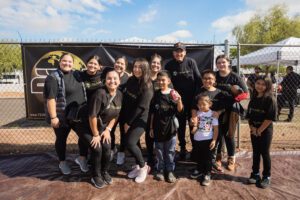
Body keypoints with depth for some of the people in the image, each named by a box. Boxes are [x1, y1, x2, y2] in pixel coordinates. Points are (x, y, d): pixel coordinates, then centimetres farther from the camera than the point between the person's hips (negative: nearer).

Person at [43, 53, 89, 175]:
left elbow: (82, 92, 17)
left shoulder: (76, 75, 7)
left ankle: (82, 158, 27)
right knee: (61, 139, 12)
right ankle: (62, 163, 32)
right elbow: (50, 98, -19)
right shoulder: (53, 78, -13)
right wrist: (53, 117, -21)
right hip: (62, 116, -5)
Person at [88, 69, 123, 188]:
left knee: (107, 149, -4)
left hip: (104, 127, 5)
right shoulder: (100, 93, -28)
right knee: (97, 150, -13)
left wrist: (108, 130, -3)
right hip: (89, 126, -5)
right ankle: (96, 176, 12)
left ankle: (105, 172, 23)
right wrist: (95, 134, -17)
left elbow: (116, 115, 4)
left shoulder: (119, 95, -7)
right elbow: (92, 116, -25)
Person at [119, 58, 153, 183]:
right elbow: (125, 101, 6)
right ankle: (138, 166, 31)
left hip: (140, 119, -6)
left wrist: (128, 123, -13)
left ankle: (143, 167, 8)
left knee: (130, 143, -15)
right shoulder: (130, 81, 3)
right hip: (128, 118, 6)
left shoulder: (147, 87, -16)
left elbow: (141, 107, -18)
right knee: (132, 142, 10)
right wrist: (124, 120, 3)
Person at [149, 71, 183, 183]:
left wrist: (179, 101, -28)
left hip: (170, 126, -1)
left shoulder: (173, 93, -4)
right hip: (158, 127, 1)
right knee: (159, 150, 11)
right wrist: (151, 127, 5)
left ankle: (170, 171, 23)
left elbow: (179, 110, -8)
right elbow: (152, 113, 4)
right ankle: (160, 170, 25)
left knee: (170, 151, 9)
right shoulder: (155, 94, 1)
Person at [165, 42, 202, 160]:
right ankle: (182, 147, 24)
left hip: (192, 99, -1)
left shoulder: (191, 62, -4)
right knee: (181, 124, 10)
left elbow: (198, 79, -4)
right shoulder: (169, 65, -1)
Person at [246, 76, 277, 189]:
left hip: (265, 131, -5)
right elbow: (249, 115, 8)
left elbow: (270, 118, -17)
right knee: (256, 153, 13)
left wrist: (259, 130, -14)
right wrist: (252, 128, -4)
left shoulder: (270, 100, -12)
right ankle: (255, 174, 26)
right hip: (254, 130, 5)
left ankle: (266, 176, 20)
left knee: (265, 153, 4)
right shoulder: (253, 99, 5)